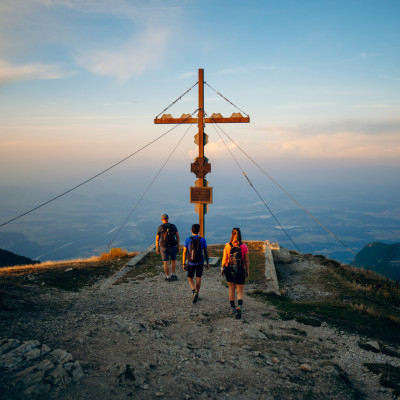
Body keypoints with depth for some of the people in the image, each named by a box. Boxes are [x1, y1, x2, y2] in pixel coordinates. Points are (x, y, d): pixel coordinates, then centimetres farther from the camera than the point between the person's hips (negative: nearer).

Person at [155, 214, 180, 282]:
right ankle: (173, 274, 14)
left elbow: (157, 239, -2)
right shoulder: (173, 226, 0)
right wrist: (178, 247, 4)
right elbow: (177, 236, -2)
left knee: (166, 262, 8)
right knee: (173, 260, 20)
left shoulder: (160, 228, -5)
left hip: (164, 247, -1)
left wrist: (157, 248, 11)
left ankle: (168, 277, 11)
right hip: (172, 246, 1)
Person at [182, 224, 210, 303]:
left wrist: (183, 264, 0)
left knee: (190, 278, 14)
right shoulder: (202, 240, -7)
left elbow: (184, 253, -7)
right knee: (198, 278, 17)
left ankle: (194, 292, -9)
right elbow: (206, 252, -2)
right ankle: (197, 294, 26)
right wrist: (207, 263, 8)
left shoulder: (187, 240, -10)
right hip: (200, 263, 1)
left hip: (190, 263, -1)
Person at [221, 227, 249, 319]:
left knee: (231, 289, 20)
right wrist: (247, 271, 9)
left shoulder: (227, 246, -9)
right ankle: (239, 307, -19)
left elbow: (224, 259, -3)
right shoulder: (244, 247, -10)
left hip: (229, 270, 2)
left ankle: (232, 308, 28)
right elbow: (246, 261, -4)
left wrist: (222, 268, 11)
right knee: (240, 292, 6)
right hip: (240, 271, -1)